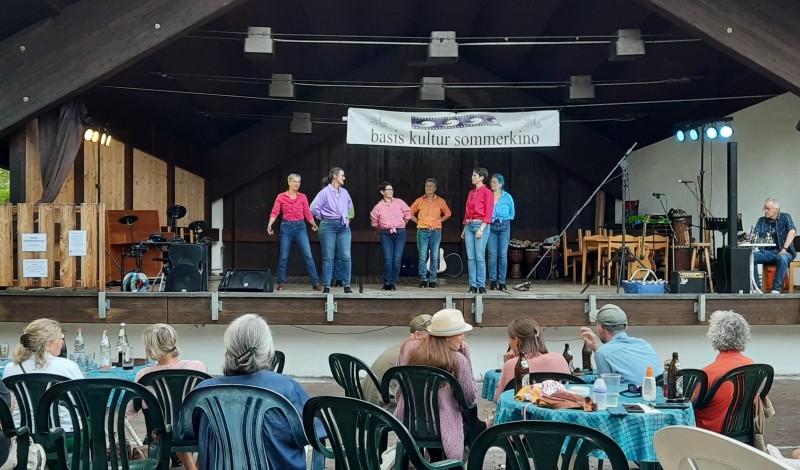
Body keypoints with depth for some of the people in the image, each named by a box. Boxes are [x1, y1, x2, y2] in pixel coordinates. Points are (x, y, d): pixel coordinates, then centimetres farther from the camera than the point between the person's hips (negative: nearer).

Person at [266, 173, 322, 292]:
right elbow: (275, 212, -4)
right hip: (286, 226, -1)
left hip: (300, 226, 1)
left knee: (308, 255, -6)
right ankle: (281, 283, 13)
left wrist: (313, 224, -8)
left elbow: (307, 213, 7)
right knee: (284, 256, 3)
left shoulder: (303, 197, 7)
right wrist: (269, 224, -18)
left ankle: (315, 283, -5)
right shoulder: (281, 197, 2)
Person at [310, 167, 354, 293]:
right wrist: (323, 217, 0)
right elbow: (313, 208, -11)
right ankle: (326, 286, 6)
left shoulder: (344, 192, 11)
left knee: (345, 256, -3)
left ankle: (347, 285, 5)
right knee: (328, 257, 0)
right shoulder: (325, 192, -6)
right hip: (328, 226, -4)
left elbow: (350, 206, 30)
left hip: (343, 226, 4)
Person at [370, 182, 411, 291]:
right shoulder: (378, 206, 2)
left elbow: (407, 213, 14)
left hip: (400, 233, 0)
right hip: (386, 234, 0)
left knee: (397, 259, -6)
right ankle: (386, 283, 3)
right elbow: (374, 219, 17)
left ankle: (393, 283, 4)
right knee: (388, 259, -8)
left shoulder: (399, 202, 3)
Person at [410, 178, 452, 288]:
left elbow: (448, 213, 17)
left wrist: (438, 221, 7)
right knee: (423, 256, -4)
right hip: (423, 231, 0)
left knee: (434, 257, 0)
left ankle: (432, 280, 5)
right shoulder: (419, 201, 5)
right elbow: (410, 213, 12)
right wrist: (418, 222, 3)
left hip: (436, 231, 1)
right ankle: (423, 280, 2)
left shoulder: (440, 201, 6)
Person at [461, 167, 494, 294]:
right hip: (469, 226, 7)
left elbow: (488, 213, -10)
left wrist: (481, 229, -17)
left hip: (481, 225, -7)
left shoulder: (487, 192, -5)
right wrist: (464, 229, 14)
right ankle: (473, 285, 5)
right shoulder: (471, 193, 16)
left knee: (480, 257, -8)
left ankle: (481, 286, -2)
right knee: (470, 257, 3)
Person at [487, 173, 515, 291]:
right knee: (492, 255, -3)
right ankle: (493, 281, 4)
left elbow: (512, 213, 15)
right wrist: (488, 220, 2)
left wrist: (504, 220, 7)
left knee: (503, 254, -2)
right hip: (491, 227, 0)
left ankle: (502, 282, 2)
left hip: (504, 227, 0)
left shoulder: (507, 197, 4)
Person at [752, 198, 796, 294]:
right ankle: (756, 287, -18)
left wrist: (784, 249, -24)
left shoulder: (785, 217, 3)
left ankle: (776, 289, -34)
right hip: (767, 252, 4)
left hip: (784, 252, -4)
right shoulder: (761, 221, 14)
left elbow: (792, 232, -13)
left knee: (782, 258, -39)